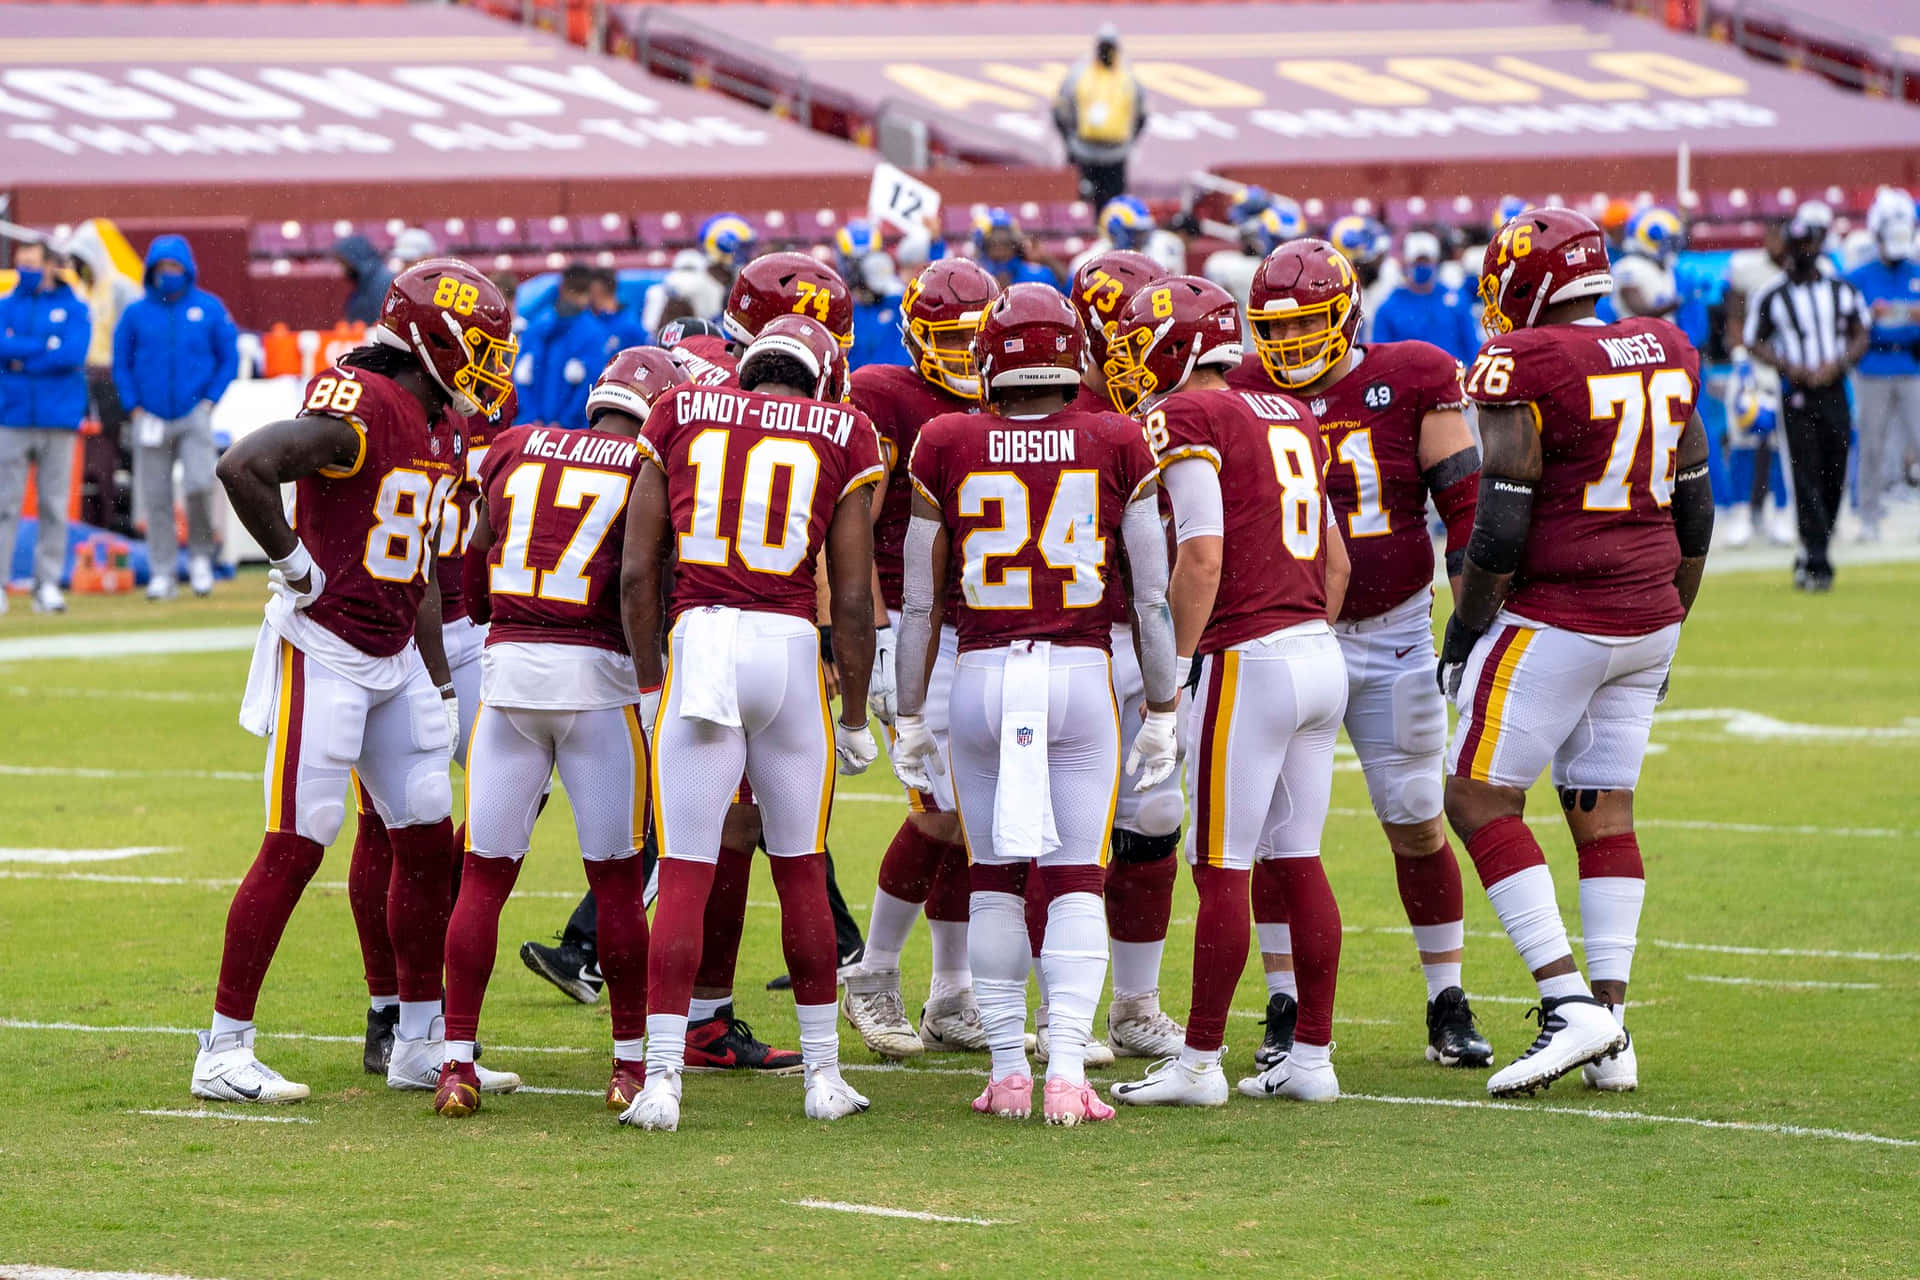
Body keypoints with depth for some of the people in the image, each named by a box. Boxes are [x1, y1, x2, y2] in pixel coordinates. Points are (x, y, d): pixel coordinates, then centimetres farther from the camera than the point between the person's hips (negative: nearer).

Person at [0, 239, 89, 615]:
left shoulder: (73, 308, 5)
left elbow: (73, 354, -10)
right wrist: (47, 347, -9)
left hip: (58, 420, -1)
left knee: (54, 506, 1)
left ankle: (49, 583, 5)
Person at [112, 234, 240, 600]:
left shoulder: (210, 309, 4)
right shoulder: (136, 314, 4)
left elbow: (229, 358, 8)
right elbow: (121, 364, 9)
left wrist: (210, 399, -2)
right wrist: (134, 407, -1)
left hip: (194, 416, -1)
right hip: (151, 417, 1)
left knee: (199, 485, -17)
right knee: (156, 498, 0)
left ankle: (200, 555, 5)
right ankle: (162, 572, 8)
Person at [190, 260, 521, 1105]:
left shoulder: (433, 427, 12)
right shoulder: (359, 408, -18)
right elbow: (242, 467, -31)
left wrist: (440, 687, 19)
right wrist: (293, 564, -20)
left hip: (394, 659, 9)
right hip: (322, 651, -9)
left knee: (428, 845, 10)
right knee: (295, 847, -6)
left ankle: (421, 1046, 19)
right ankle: (223, 1051, 0)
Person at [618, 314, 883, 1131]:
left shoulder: (680, 416, 12)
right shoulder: (843, 436, 9)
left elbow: (637, 572, 8)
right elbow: (853, 597, 6)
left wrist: (650, 686, 15)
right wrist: (854, 718, 13)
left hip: (698, 639, 0)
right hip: (791, 649, 0)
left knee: (685, 873, -1)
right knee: (801, 870, 14)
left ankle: (661, 1079, -8)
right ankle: (824, 1075, 20)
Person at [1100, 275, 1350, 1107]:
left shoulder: (1186, 419, -7)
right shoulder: (1289, 417, 18)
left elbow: (1202, 558, -16)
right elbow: (1336, 563, 20)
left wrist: (1174, 669, -12)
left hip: (1246, 657, -8)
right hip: (1319, 653, 8)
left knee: (1222, 872, -3)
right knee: (1299, 862, 11)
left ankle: (1199, 1063, 0)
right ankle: (1312, 1057, 13)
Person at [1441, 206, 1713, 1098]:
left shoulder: (1522, 371, -13)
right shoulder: (1663, 359, 8)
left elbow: (1499, 529, -15)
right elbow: (1694, 516, 14)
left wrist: (1464, 629, -3)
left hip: (1555, 618, -7)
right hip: (1645, 622, 7)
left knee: (1479, 798, -1)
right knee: (1604, 811, 10)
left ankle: (1567, 1001, -11)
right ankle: (1610, 1036, 6)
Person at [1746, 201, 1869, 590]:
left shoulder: (1841, 290, 6)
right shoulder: (1772, 296, -2)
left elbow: (1860, 336, 9)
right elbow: (1755, 343, 2)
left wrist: (1838, 364, -9)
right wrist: (1790, 368, -13)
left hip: (1834, 392, 3)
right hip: (1796, 396, -3)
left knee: (1833, 478, 4)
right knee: (1807, 477, -10)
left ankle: (1811, 558, 18)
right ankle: (1816, 561, -12)